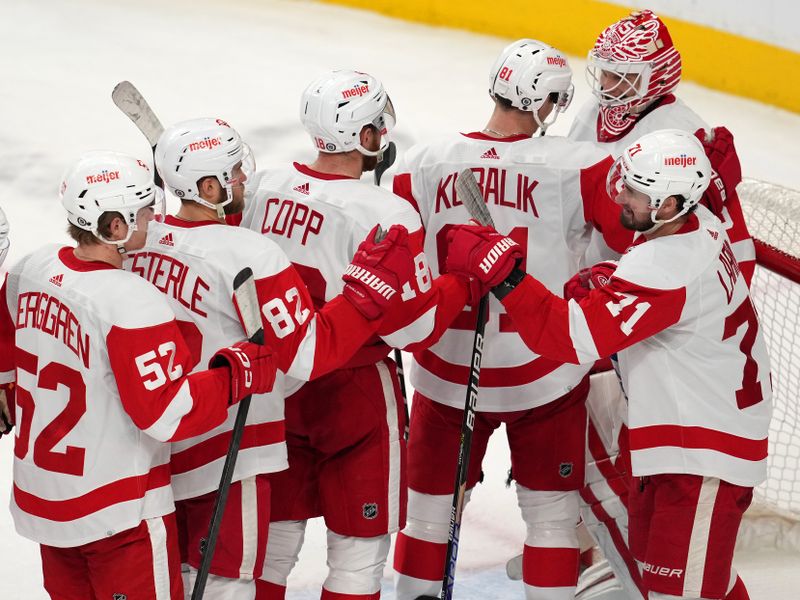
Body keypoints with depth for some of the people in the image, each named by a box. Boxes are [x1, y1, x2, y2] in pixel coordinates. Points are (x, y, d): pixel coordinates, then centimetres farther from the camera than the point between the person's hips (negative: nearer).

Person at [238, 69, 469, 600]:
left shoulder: (266, 187, -3)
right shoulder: (387, 215, -21)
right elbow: (412, 327, -18)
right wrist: (466, 283, -7)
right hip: (353, 394, -6)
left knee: (276, 527, 18)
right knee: (360, 538, 8)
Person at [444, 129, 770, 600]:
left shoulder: (667, 269, -31)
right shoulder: (697, 223, -2)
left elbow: (570, 335, -34)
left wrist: (498, 272, -35)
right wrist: (605, 282, -4)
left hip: (706, 449, -11)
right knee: (652, 553, 24)